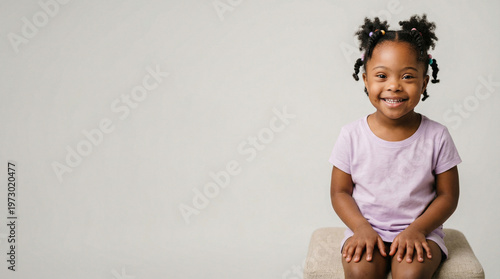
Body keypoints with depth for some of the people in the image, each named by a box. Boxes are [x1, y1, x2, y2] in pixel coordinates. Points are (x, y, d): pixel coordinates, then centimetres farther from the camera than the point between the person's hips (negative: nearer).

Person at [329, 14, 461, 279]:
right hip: (366, 228, 1)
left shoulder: (436, 136, -5)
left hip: (420, 230, 0)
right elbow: (340, 192, 1)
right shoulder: (352, 136, -5)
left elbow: (448, 196, 0)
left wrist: (416, 230, -14)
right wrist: (362, 228, -14)